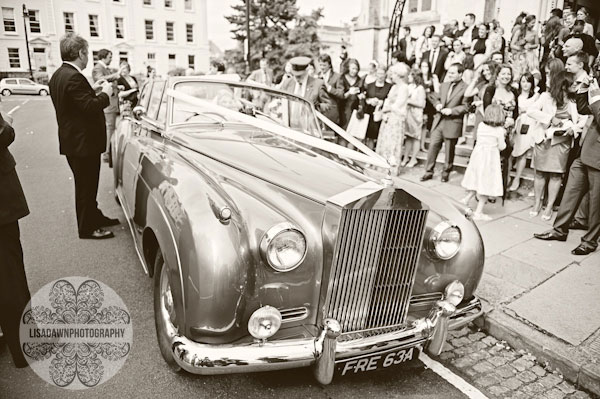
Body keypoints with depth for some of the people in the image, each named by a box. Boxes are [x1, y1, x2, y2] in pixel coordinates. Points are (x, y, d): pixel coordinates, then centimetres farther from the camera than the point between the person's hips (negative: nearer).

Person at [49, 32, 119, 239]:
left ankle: (95, 216, 36)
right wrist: (105, 93, -11)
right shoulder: (73, 77, -22)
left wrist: (93, 89, 11)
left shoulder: (58, 75, 11)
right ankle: (87, 228, 14)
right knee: (86, 185, 2)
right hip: (82, 143, -10)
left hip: (73, 141, 10)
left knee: (87, 184, 21)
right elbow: (90, 107, -26)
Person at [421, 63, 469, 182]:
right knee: (433, 146, 4)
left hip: (452, 123, -5)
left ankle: (446, 173, 22)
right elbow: (436, 97, 21)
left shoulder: (465, 88, -8)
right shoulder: (444, 85, 12)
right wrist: (437, 104, 0)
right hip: (439, 121, 5)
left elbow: (465, 107, -9)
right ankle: (429, 172, 13)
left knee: (449, 150, 6)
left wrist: (451, 110, -18)